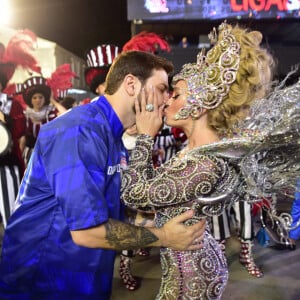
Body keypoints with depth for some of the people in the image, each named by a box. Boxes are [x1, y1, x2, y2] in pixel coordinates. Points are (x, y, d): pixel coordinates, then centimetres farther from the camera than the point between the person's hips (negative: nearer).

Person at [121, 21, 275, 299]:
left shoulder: (207, 164, -32)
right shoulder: (200, 148, -2)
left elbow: (133, 194, -25)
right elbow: (151, 187, 2)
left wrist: (145, 135, -19)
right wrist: (147, 137, 0)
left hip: (188, 269, -8)